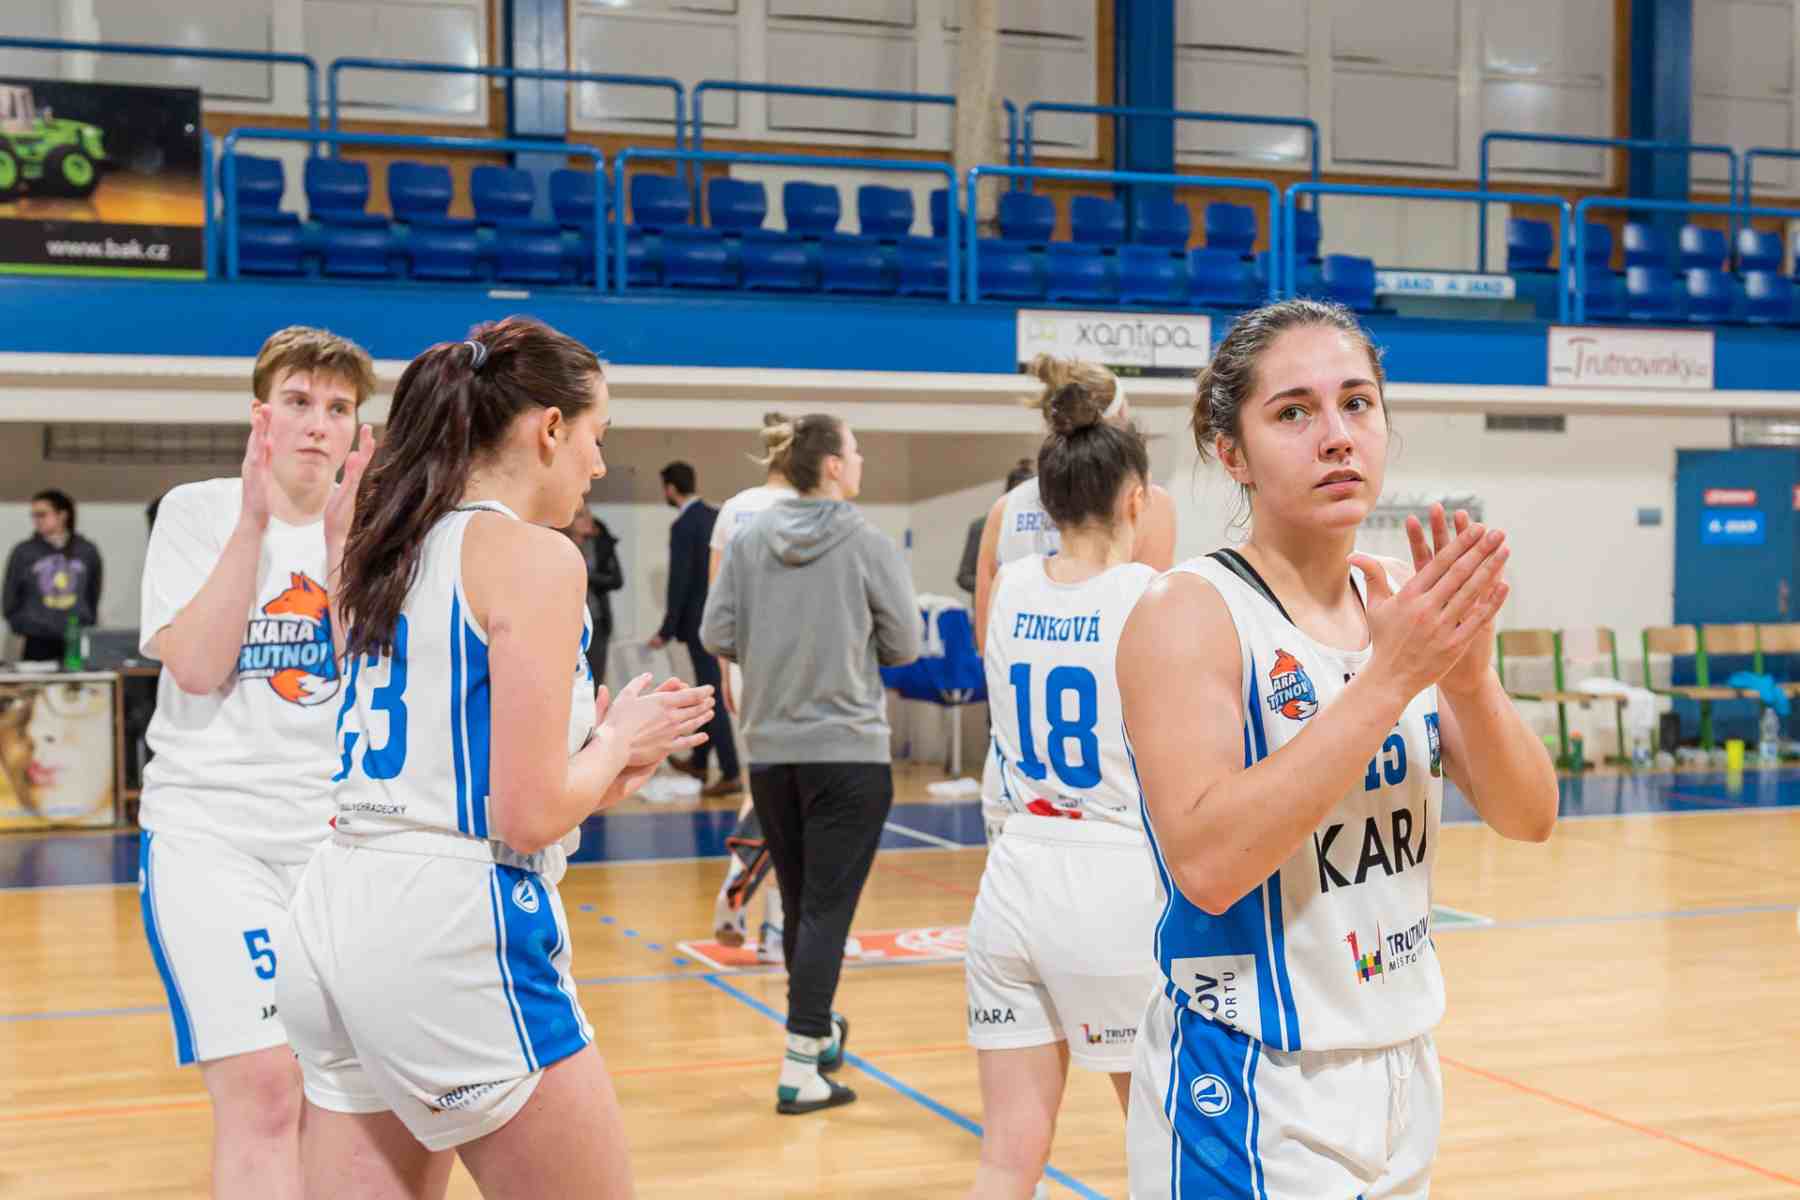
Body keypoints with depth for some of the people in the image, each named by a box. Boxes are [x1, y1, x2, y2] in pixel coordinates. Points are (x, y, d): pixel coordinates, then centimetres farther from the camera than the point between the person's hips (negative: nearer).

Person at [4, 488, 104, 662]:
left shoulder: (87, 551, 6)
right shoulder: (23, 552, 2)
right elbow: (11, 599, 8)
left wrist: (90, 627, 10)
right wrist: (22, 628, 2)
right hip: (38, 643, -1)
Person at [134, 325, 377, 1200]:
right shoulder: (195, 512, 1)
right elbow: (199, 668, -11)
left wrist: (339, 537, -13)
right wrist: (254, 521, -14)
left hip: (333, 834, 3)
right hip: (209, 833, -3)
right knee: (261, 1092, -15)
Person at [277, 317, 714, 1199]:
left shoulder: (396, 549, 14)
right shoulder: (534, 557, -10)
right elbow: (527, 815, -14)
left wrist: (598, 758, 18)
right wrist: (617, 741, 5)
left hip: (335, 913, 8)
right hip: (453, 927, -8)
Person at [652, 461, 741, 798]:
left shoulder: (683, 526, -15)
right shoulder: (717, 517, 9)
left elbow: (679, 581, -17)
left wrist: (666, 631, -12)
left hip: (700, 620, -8)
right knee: (710, 691, 19)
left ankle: (730, 773, -6)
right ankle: (699, 761, 32)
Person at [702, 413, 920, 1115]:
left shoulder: (747, 544, 1)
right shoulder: (868, 545, -8)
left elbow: (716, 636, -1)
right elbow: (904, 646, -5)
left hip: (770, 750, 5)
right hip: (849, 749, -4)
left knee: (800, 906, 18)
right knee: (826, 911, -3)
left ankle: (819, 1032, 35)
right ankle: (800, 1068, -7)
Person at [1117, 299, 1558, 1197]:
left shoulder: (1404, 604, 3)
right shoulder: (1189, 611, -15)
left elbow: (1528, 817, 0)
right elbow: (1207, 862, -26)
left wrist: (1468, 674, -18)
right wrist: (1386, 680, -28)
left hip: (1401, 1067, 6)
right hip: (1250, 1093, -6)